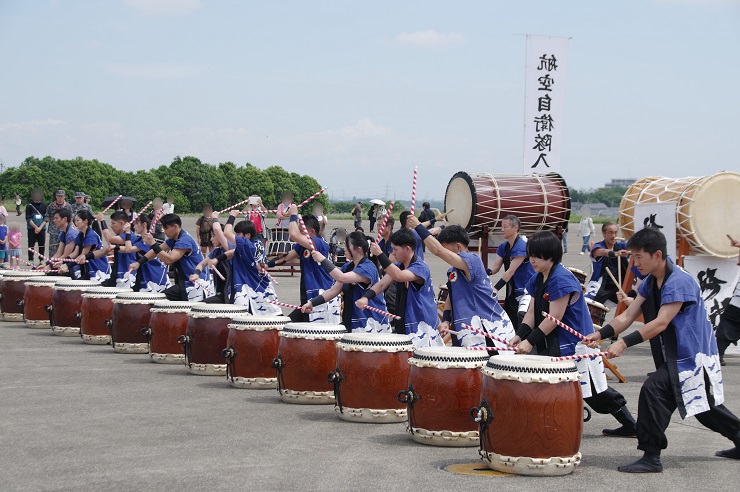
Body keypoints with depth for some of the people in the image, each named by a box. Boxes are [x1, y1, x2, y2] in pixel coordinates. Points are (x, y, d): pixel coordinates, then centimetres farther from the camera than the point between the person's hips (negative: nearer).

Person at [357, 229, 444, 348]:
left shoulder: (420, 267, -15)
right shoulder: (398, 266, 11)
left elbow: (399, 276, -32)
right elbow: (382, 284, 0)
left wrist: (380, 255, -32)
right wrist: (365, 297, -17)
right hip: (403, 326, 8)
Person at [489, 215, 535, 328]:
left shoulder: (521, 246, -20)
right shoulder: (503, 247, 7)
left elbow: (511, 271, -23)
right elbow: (495, 267, 1)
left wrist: (496, 288, -27)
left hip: (526, 289, -9)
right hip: (512, 291, 9)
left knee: (522, 314, -32)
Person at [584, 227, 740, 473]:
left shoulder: (679, 281, -22)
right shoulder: (650, 282, 7)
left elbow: (661, 323, -29)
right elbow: (627, 316, 1)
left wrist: (624, 343, -34)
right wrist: (601, 334, -16)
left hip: (691, 355, -10)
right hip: (676, 355, 10)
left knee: (653, 389, -20)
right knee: (706, 407, 20)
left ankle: (651, 457, -14)